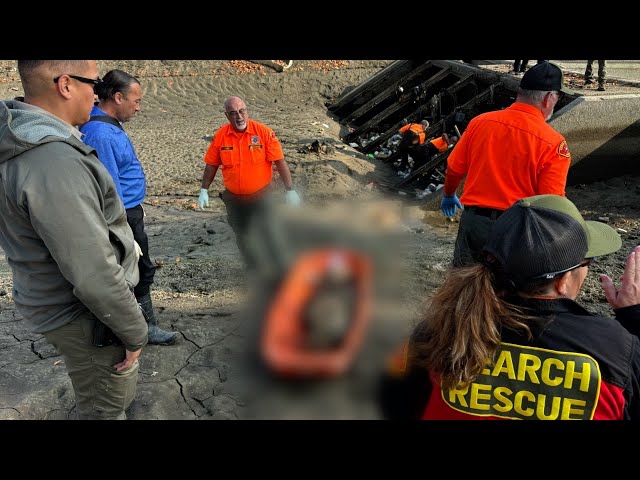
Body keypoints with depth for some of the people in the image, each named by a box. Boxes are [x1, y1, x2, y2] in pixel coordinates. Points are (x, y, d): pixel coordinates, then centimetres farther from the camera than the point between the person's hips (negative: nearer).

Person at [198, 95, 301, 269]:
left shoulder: (264, 132, -15)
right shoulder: (220, 136, -7)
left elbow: (280, 162, -13)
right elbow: (211, 164, 4)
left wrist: (290, 190, -14)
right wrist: (204, 191, 4)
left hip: (261, 196, -3)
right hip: (234, 199, 3)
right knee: (242, 237, 16)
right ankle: (254, 269, 36)